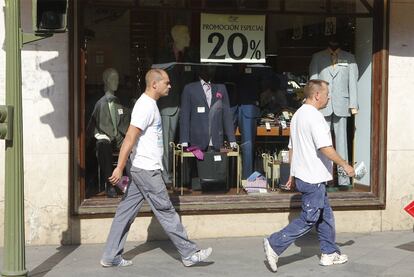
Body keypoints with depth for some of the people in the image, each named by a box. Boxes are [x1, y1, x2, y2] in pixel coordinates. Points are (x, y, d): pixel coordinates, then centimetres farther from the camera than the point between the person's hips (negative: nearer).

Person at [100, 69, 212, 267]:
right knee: (165, 211, -2)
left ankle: (111, 257, 15)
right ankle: (189, 254, 7)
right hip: (146, 169, -10)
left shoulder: (149, 104, 15)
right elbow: (130, 138, -21)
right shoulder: (145, 106, -16)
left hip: (141, 168, 10)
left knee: (126, 212, 10)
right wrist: (119, 168, -23)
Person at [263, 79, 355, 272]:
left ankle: (329, 253, 23)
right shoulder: (314, 116, -17)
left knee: (325, 215, 16)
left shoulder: (297, 115, 15)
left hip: (301, 175, 10)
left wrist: (292, 175, 22)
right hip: (313, 178, -10)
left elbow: (291, 148, 18)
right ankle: (274, 245, -4)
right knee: (308, 219, -4)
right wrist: (344, 165, -11)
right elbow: (325, 148, -22)